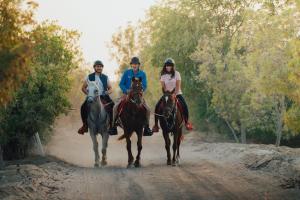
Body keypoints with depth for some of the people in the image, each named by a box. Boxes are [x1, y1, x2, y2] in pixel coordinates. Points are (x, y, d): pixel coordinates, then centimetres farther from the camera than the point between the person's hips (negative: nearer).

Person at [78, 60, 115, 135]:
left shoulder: (105, 77, 11)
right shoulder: (90, 77, 7)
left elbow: (110, 88, 15)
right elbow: (83, 88, 10)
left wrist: (108, 92, -7)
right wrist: (88, 94, -6)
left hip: (104, 97, 1)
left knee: (113, 106, -24)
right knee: (83, 107, -23)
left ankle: (111, 124, -15)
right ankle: (85, 125, -7)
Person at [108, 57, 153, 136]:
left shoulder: (142, 74, 2)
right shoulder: (126, 72, 2)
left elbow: (144, 86, -1)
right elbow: (121, 84, 2)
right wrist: (126, 90, -15)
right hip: (127, 94, 0)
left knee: (147, 109, -14)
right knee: (115, 107, -17)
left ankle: (146, 128, 1)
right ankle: (114, 126, -3)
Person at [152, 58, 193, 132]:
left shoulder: (176, 74, -4)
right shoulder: (163, 75, 2)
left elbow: (178, 85, -11)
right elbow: (163, 86, -4)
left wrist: (174, 94, -23)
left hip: (177, 93, -2)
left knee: (184, 106, -24)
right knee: (157, 106, -18)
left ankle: (187, 122, -5)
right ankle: (156, 124, -11)